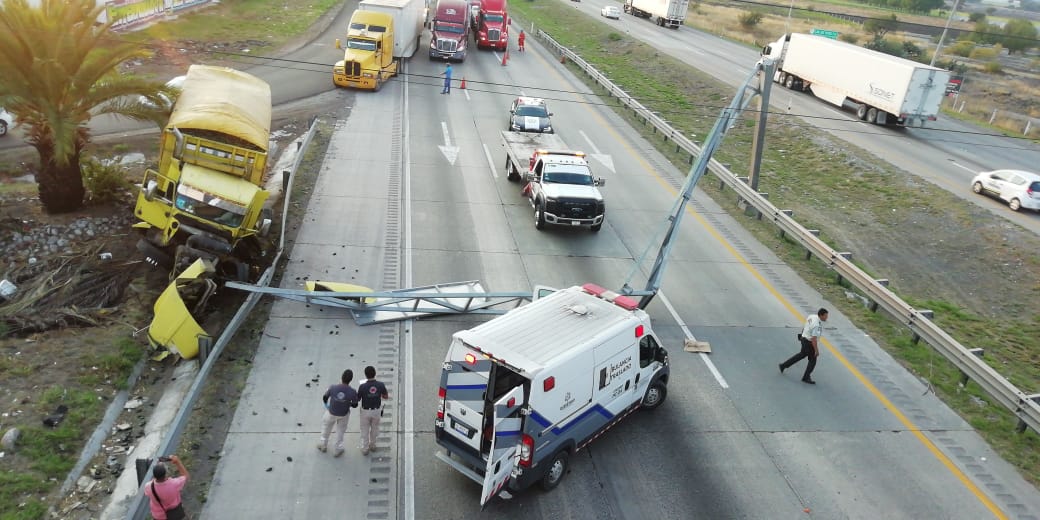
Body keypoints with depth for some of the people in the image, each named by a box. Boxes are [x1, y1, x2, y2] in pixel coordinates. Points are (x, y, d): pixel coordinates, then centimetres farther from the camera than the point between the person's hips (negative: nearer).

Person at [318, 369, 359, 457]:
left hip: (331, 413, 1)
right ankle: (338, 449, 40)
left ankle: (323, 445, 49)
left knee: (326, 426, 31)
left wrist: (326, 405, 13)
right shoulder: (352, 392, -30)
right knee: (340, 430, 26)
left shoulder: (333, 388, -30)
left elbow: (325, 398, -10)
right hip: (344, 414, 0)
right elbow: (355, 405, -14)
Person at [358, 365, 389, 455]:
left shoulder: (362, 386, -25)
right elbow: (386, 397, -4)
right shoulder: (381, 385, -20)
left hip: (366, 411, -2)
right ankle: (372, 445, 43)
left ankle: (365, 449, 31)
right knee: (374, 428, 25)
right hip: (377, 411, 2)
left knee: (365, 430, 18)